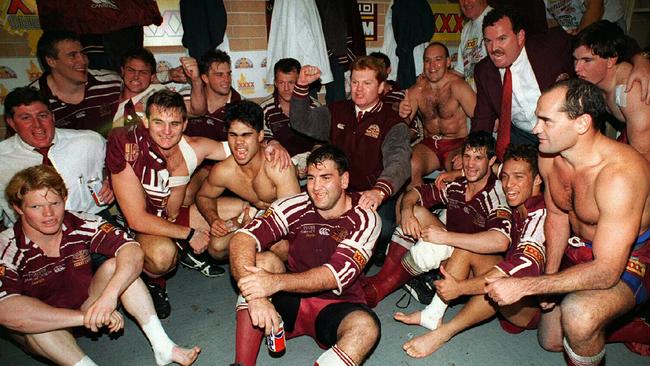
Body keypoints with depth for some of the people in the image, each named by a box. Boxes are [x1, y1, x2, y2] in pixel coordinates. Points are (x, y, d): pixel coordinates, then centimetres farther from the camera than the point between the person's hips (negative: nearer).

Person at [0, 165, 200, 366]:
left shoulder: (81, 226, -19)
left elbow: (133, 251, -30)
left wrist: (109, 296, -48)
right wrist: (85, 317, -46)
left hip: (87, 306, 2)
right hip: (43, 332, -2)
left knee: (114, 266, -24)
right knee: (24, 319, -34)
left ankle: (163, 347, -24)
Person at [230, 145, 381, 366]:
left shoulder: (365, 219, -12)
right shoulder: (296, 207, -10)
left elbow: (337, 275, -25)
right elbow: (242, 239, -21)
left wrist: (276, 282, -39)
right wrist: (255, 294, -39)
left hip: (336, 308, -1)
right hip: (291, 300, 2)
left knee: (366, 327, -33)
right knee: (263, 260, -23)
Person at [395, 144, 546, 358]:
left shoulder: (542, 215, -22)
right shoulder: (517, 210, 5)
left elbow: (527, 267, -34)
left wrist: (460, 287, -36)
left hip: (535, 306, -8)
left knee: (504, 279, -38)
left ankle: (443, 333, -23)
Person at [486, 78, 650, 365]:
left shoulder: (620, 174, -35)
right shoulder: (549, 156, -12)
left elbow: (607, 271, -35)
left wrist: (524, 286, -36)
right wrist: (549, 276, -5)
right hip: (580, 251, 7)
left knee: (578, 314, -37)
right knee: (550, 341, 17)